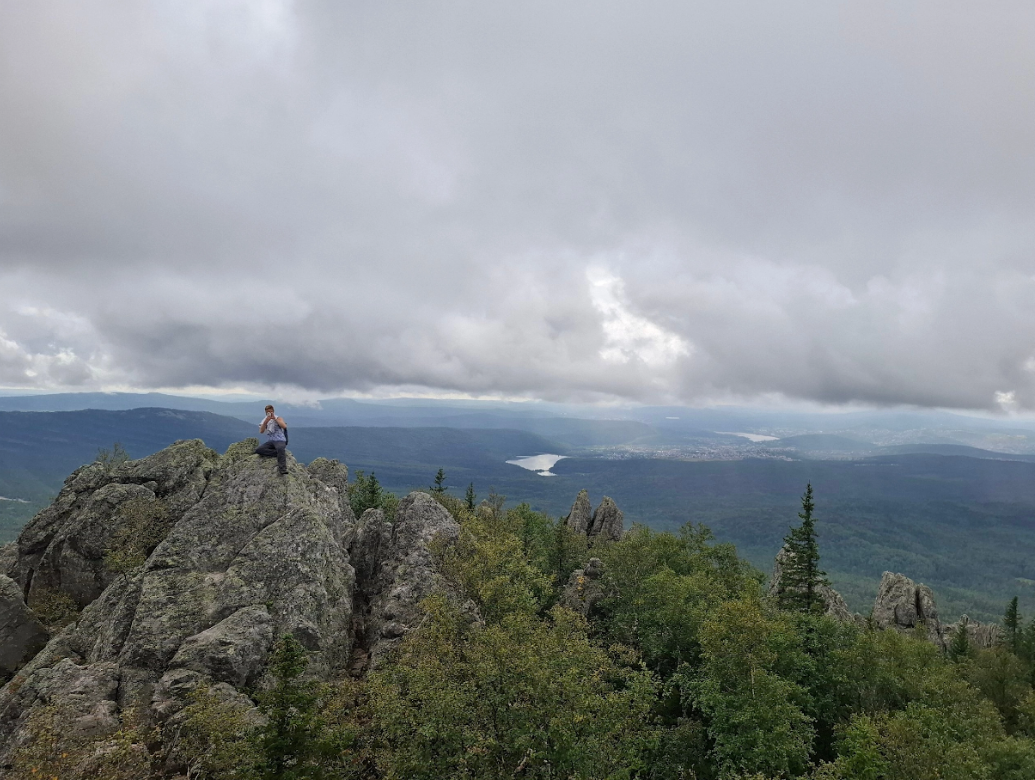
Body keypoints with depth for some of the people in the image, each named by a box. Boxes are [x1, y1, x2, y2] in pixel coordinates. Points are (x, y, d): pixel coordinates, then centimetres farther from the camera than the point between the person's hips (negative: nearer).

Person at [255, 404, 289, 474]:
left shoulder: (278, 418, 7)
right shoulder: (265, 421, 16)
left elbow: (284, 426, -13)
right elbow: (261, 431, -2)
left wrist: (275, 419, -14)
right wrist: (266, 421, -14)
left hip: (280, 440, -4)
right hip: (270, 442, 4)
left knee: (280, 448, -40)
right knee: (258, 450, -24)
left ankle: (283, 469, -49)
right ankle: (278, 453, -24)